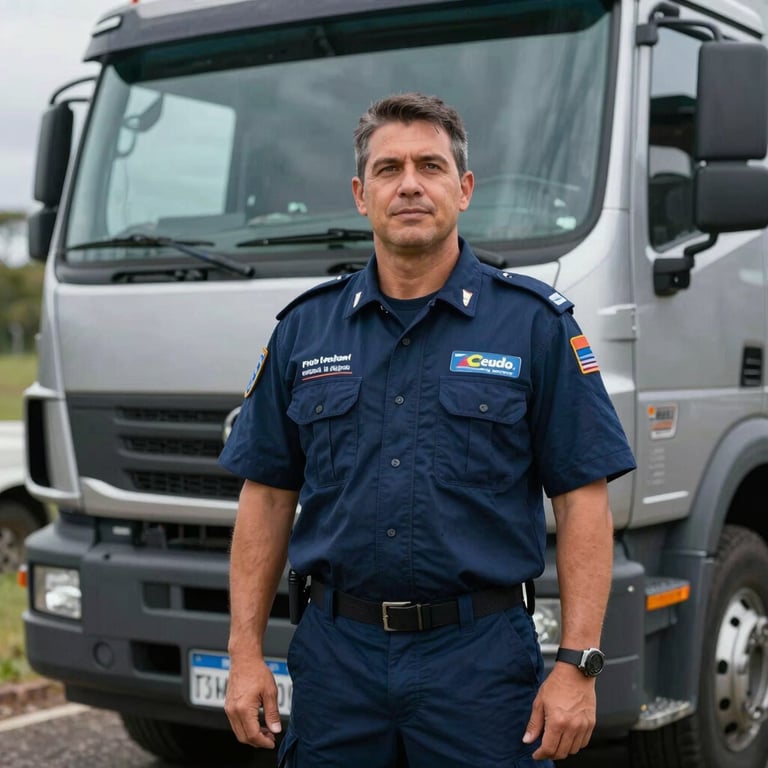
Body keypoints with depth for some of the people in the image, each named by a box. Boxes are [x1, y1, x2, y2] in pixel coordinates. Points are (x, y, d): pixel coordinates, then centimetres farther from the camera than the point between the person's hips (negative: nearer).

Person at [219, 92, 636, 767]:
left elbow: (582, 502, -5)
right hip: (336, 655, 3)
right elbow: (267, 497, 9)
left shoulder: (534, 323, -3)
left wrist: (576, 666, -11)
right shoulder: (304, 329, 6)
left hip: (480, 657, -2)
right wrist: (246, 653, 3)